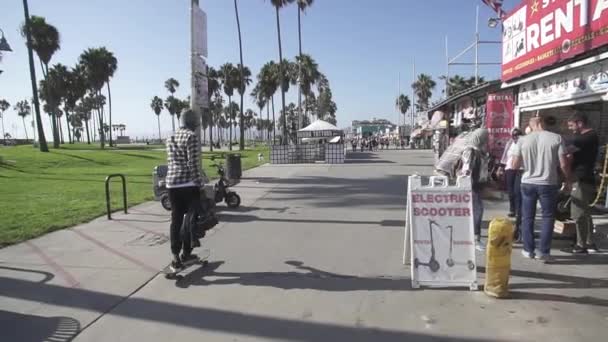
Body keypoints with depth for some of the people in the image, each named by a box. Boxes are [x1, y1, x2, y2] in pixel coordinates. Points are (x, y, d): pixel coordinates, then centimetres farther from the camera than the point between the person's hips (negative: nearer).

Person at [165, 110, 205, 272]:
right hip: (188, 184, -7)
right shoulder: (192, 136, -9)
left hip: (172, 183, 7)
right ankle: (186, 254, 18)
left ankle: (175, 258, 6)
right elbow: (193, 163, -14)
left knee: (176, 220, 7)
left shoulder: (170, 138, 14)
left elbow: (170, 162, 17)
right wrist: (199, 184, -9)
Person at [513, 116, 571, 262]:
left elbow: (515, 165, 0)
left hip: (528, 183, 1)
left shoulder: (523, 140, -2)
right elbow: (563, 164, -7)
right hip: (548, 184, -1)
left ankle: (528, 250, 17)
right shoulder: (556, 138, -5)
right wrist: (568, 180, 8)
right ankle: (544, 252, 9)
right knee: (548, 217, 10)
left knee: (527, 217, 12)